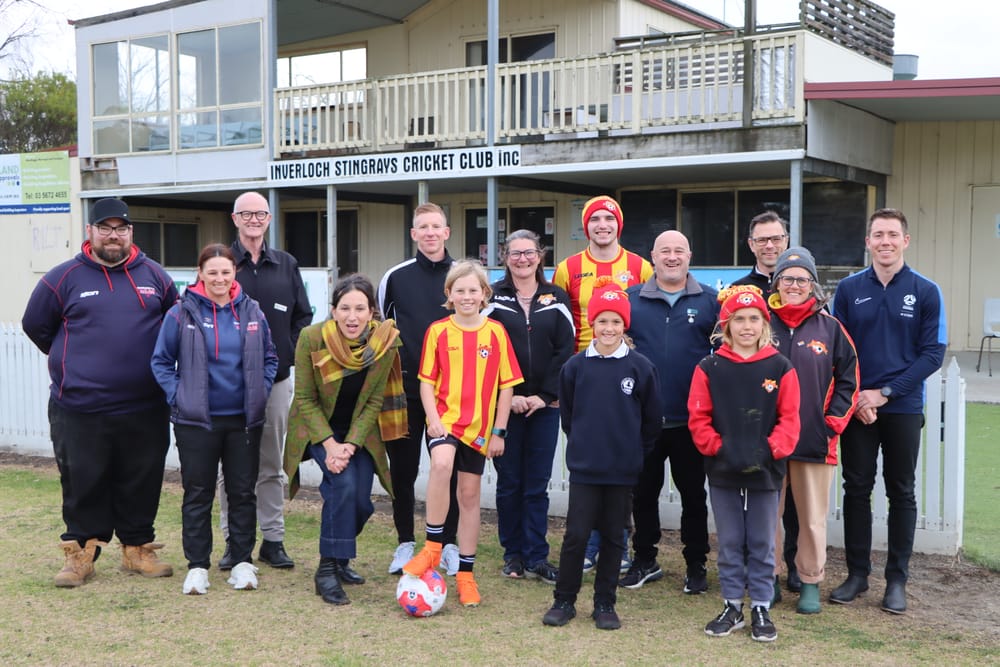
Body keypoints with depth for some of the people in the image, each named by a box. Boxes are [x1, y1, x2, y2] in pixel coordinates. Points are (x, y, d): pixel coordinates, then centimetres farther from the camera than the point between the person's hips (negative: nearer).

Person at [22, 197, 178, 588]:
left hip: (144, 410, 2)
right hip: (79, 411, -2)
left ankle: (138, 549, 23)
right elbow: (35, 325, 11)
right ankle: (80, 553, 18)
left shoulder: (154, 276, 7)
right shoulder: (65, 278, 1)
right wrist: (72, 360, 13)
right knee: (83, 486, 5)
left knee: (142, 484, 9)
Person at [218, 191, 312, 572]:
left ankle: (273, 539, 16)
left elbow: (302, 316, 13)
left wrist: (292, 353, 1)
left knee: (272, 464, 8)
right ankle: (233, 541, 12)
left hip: (276, 379, 3)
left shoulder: (286, 265, 10)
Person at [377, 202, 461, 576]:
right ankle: (405, 543, 18)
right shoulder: (396, 277, 3)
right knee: (402, 468, 5)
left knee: (449, 469, 5)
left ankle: (448, 543, 18)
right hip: (404, 390, 0)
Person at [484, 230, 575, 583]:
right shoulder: (493, 297, 2)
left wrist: (546, 395, -7)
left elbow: (565, 350, 2)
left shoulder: (556, 299, 7)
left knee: (537, 484, 4)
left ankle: (536, 557, 10)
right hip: (504, 404, -1)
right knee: (508, 481, 5)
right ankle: (513, 554, 17)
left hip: (545, 404, 1)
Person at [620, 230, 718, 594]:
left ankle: (696, 565, 22)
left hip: (692, 419, -1)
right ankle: (644, 561, 25)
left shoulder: (709, 300, 4)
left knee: (693, 493, 9)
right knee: (643, 492, 11)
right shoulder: (631, 298, 5)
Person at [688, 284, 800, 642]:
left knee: (762, 544, 9)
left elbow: (789, 419, -4)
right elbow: (698, 418, -3)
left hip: (765, 471, 0)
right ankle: (732, 607, 22)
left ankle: (761, 609, 21)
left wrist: (769, 451, -16)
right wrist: (719, 448, -14)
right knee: (729, 543, 10)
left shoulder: (780, 368, -2)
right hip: (723, 471, 0)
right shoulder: (710, 368, -2)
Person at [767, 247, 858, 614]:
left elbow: (848, 379, 6)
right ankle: (768, 579, 23)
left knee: (813, 517, 7)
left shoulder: (830, 327, 2)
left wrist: (833, 421, -2)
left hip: (815, 440, 0)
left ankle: (811, 582, 22)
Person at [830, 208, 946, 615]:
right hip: (855, 408, 1)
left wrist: (884, 392, -12)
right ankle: (857, 573, 18)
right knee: (856, 490, 7)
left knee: (901, 493, 7)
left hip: (902, 409, -1)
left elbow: (932, 354, -5)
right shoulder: (849, 289, 2)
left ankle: (896, 579, 16)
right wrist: (853, 397, -10)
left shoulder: (925, 292, -3)